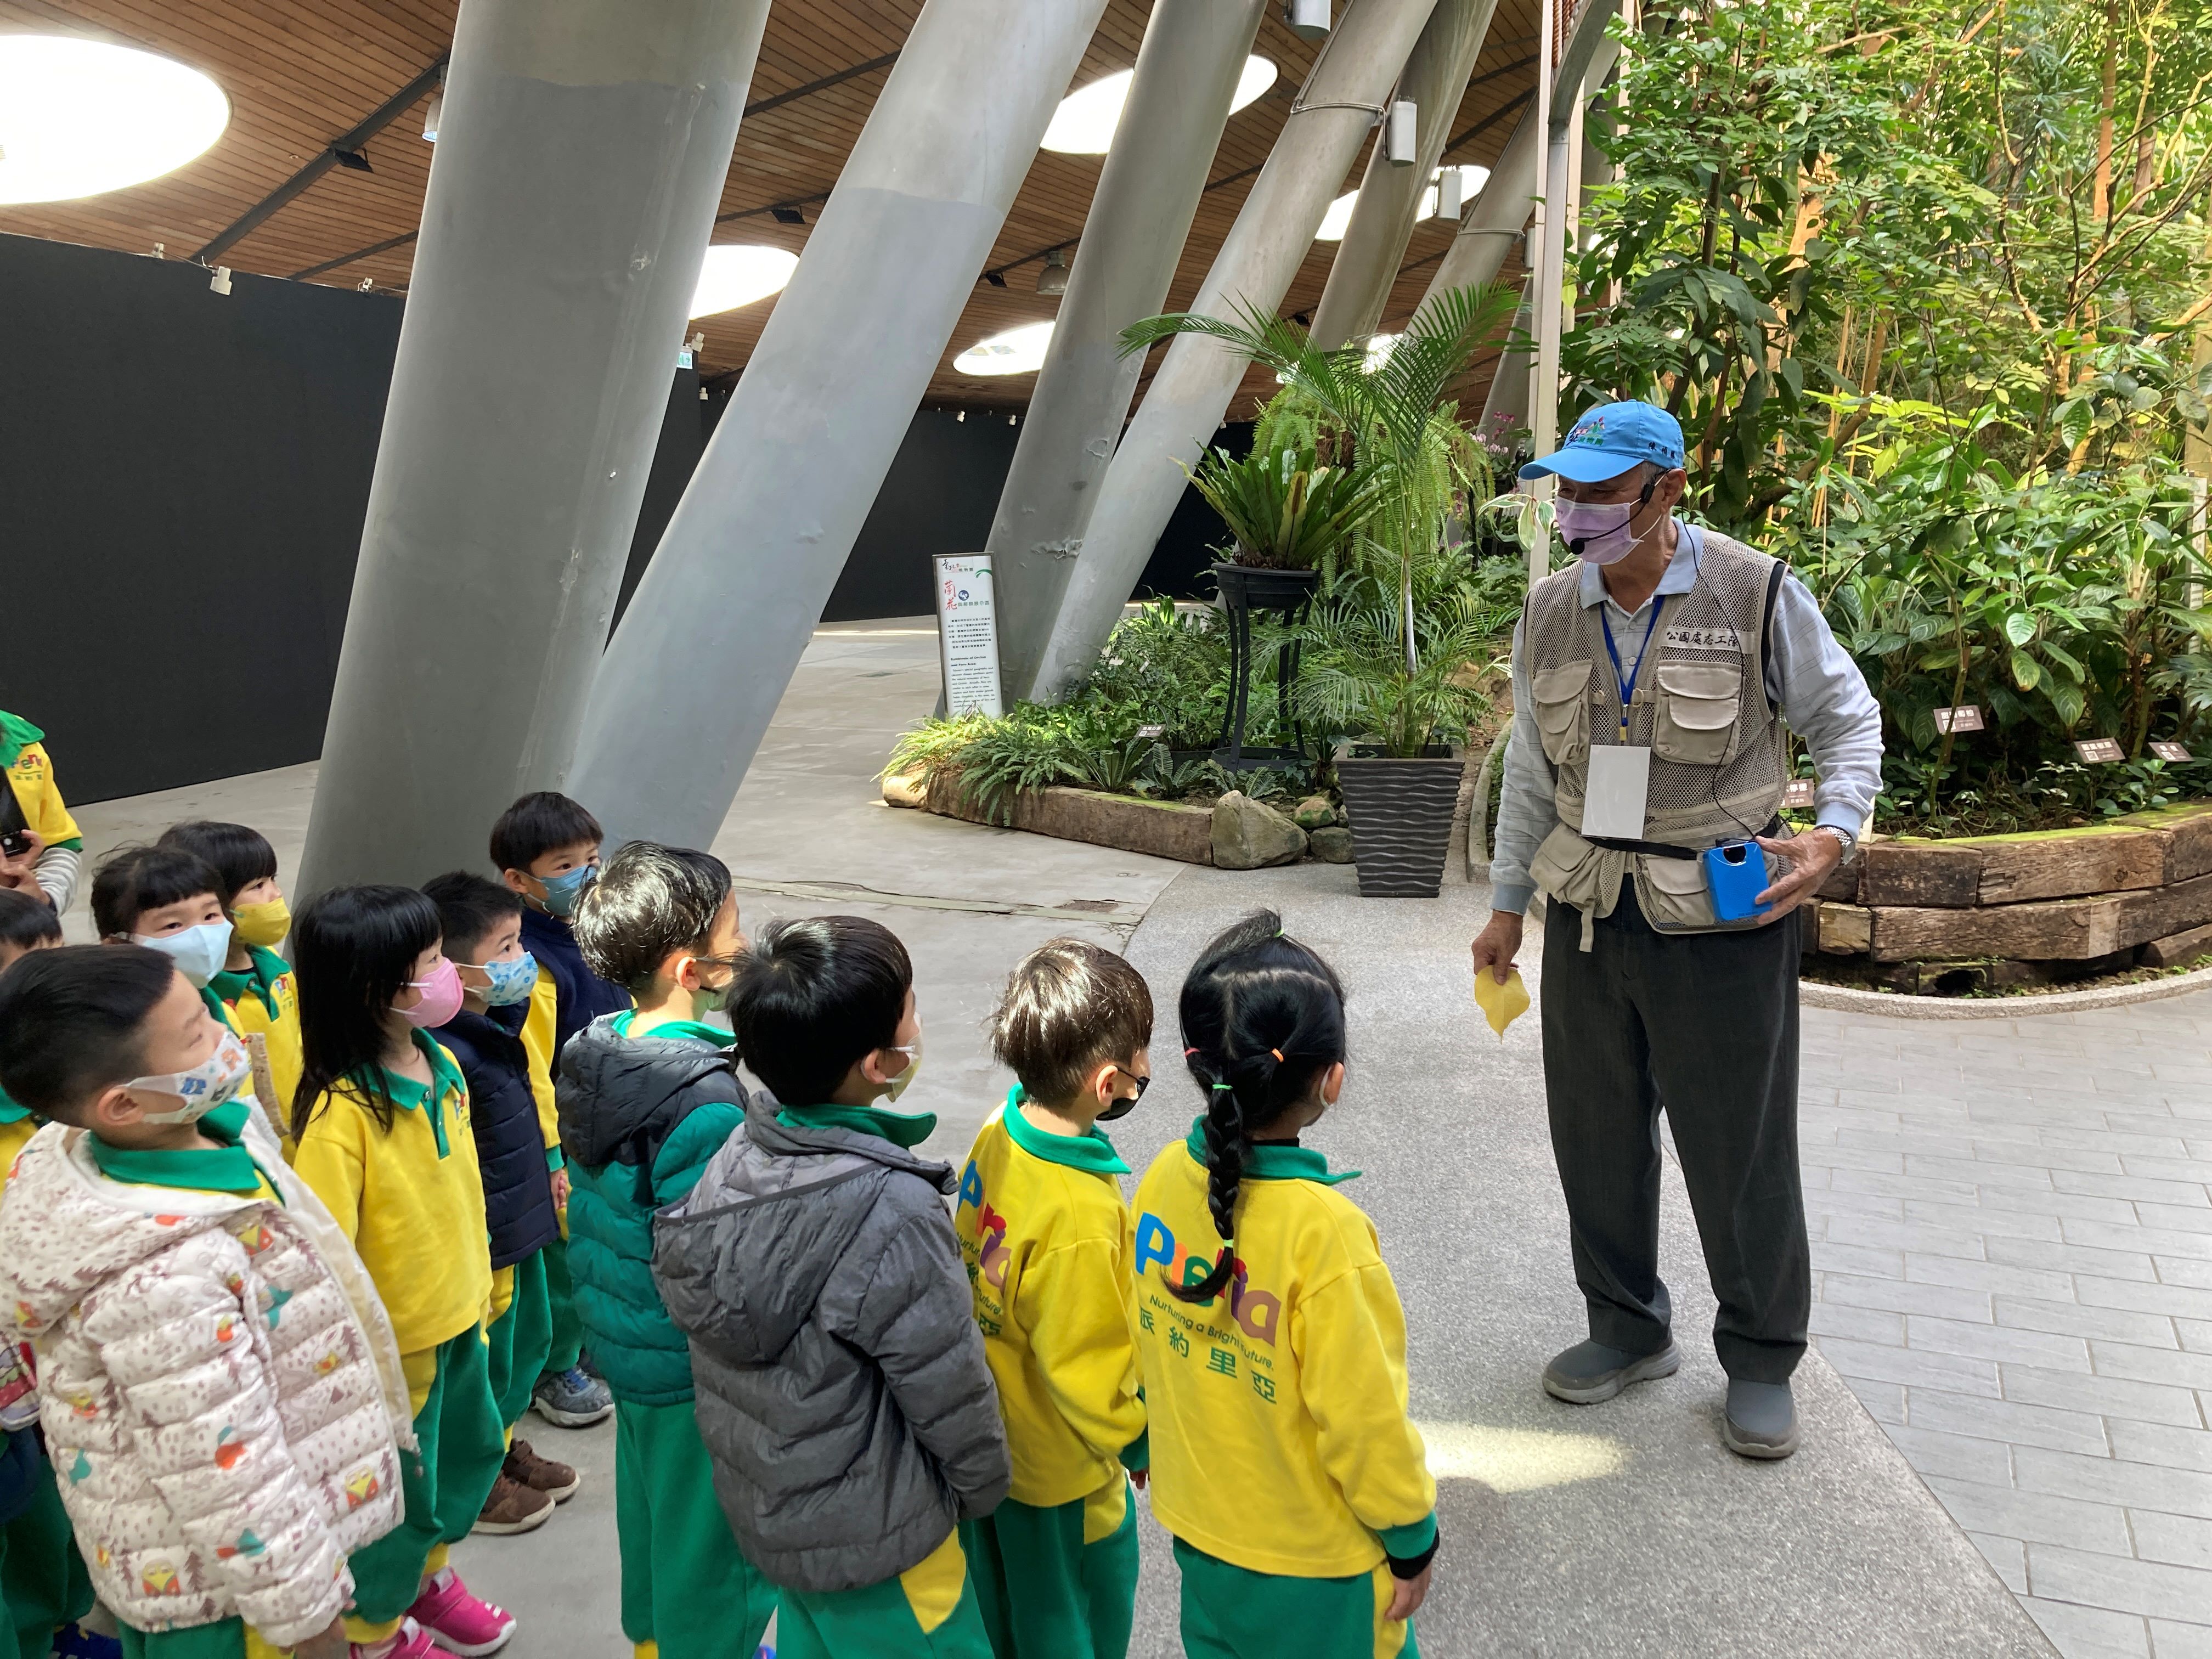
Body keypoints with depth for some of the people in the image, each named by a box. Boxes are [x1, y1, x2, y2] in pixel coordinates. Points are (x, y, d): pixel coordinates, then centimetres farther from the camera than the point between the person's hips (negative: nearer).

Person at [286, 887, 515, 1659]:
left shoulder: (440, 1065, -5)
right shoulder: (339, 1111, -29)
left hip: (459, 1317, 7)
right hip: (393, 1339, -7)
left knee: (474, 1453, 25)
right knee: (401, 1492, 14)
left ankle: (427, 1572, 52)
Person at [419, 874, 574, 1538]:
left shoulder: (499, 1024, 2)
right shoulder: (447, 1055, -29)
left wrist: (551, 1173, 23)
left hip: (523, 1224, 9)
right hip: (483, 1241, -9)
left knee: (529, 1340, 24)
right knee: (486, 1360, 9)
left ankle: (504, 1447, 44)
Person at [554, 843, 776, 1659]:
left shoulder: (594, 1050, -3)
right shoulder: (705, 1102, -31)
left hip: (621, 1339, 9)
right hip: (694, 1368, -9)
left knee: (648, 1496, 28)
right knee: (711, 1530, 12)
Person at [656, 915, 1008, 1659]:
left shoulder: (737, 1157, -10)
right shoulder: (891, 1214, -32)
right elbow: (947, 1388, -20)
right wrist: (984, 1485, -1)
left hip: (758, 1504, 7)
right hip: (872, 1541, -7)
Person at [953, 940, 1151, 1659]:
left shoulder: (999, 1134, -13)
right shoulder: (1081, 1220, -36)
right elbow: (1088, 1378, -25)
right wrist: (1145, 1449, -8)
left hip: (987, 1445, 7)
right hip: (1059, 1477, -7)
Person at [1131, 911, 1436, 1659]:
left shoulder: (1164, 1181, -13)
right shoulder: (1322, 1232, -32)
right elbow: (1364, 1416, -22)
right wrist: (1413, 1539, -6)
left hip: (1198, 1525, 6)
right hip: (1313, 1556, -5)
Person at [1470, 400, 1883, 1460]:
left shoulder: (1757, 595, -9)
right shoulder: (1550, 614, 5)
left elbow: (1849, 721, 2)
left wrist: (1835, 834, -14)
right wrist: (1507, 904, 15)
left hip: (1724, 918, -4)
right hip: (1590, 916, 5)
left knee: (1741, 1148, 6)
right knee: (1595, 1134, 13)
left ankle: (1761, 1360, 26)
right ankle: (1627, 1327, 34)